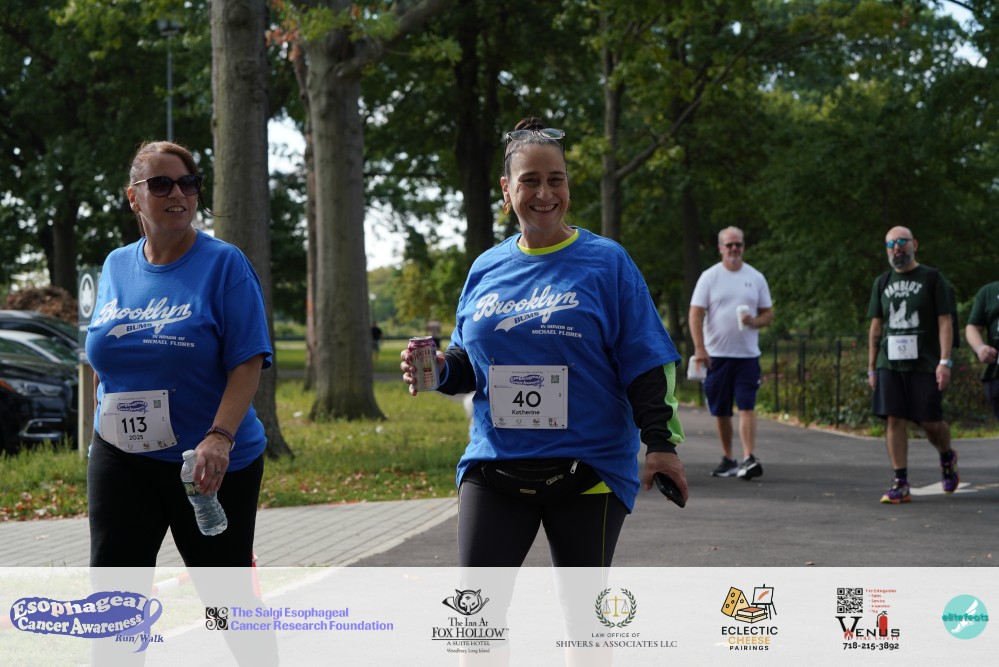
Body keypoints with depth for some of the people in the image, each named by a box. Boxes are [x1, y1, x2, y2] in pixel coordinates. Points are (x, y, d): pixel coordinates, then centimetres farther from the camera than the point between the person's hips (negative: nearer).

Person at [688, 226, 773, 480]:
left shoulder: (756, 278, 8)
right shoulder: (709, 277, 2)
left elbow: (768, 313, 12)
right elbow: (695, 314, -3)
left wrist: (755, 322, -12)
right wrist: (699, 348, -15)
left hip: (747, 354, 0)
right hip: (716, 354, 0)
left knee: (747, 407, -11)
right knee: (721, 410, 6)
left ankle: (749, 459, -16)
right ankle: (728, 459, 18)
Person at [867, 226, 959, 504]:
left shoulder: (931, 278, 2)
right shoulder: (882, 283, 13)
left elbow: (945, 322, -3)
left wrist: (945, 361, -12)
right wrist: (872, 368, 12)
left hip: (924, 364, -3)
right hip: (889, 364, 3)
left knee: (930, 421, -2)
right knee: (894, 420, -6)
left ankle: (947, 457, 31)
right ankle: (901, 485, -3)